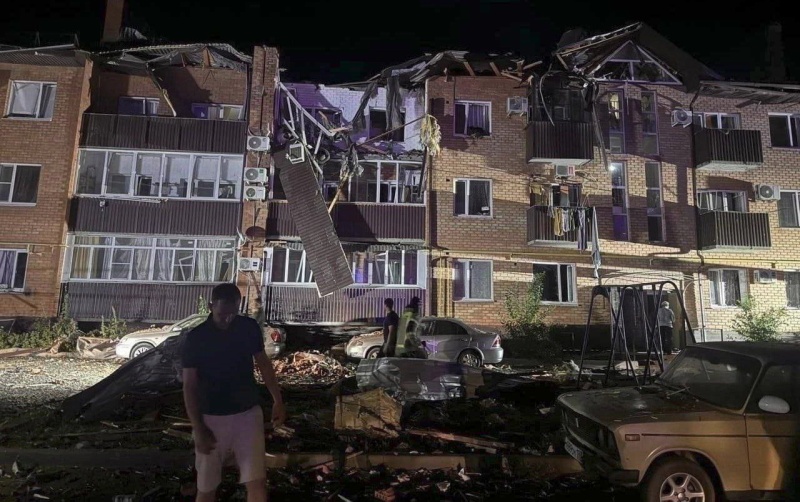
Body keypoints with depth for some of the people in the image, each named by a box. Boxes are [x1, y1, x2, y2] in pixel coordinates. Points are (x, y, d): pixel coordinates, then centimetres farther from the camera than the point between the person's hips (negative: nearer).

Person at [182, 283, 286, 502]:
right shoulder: (195, 338, -11)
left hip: (248, 414, 1)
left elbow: (263, 363, 7)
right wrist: (198, 429, -10)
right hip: (211, 418, -1)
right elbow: (189, 386, -7)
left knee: (257, 482, 1)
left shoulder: (250, 327, -5)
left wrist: (278, 400, 5)